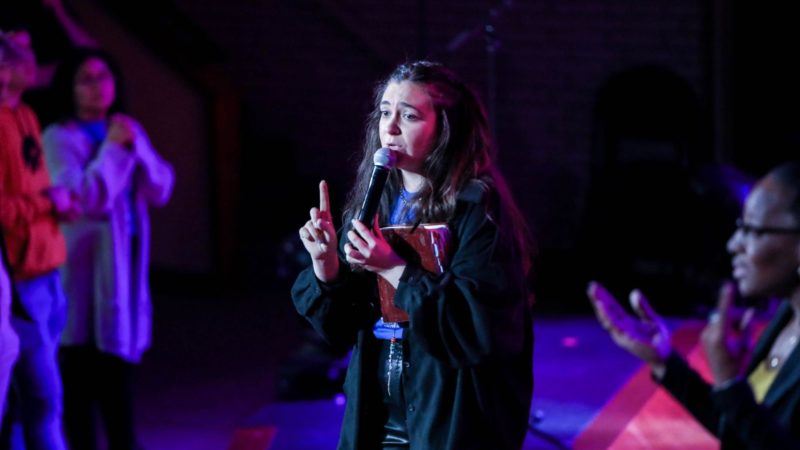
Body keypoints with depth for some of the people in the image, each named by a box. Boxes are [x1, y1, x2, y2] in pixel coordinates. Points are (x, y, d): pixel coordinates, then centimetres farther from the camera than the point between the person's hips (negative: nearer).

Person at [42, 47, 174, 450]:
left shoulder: (128, 130, 10)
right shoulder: (59, 139, -9)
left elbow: (160, 191, 4)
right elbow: (84, 197, -20)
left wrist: (136, 147, -9)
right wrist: (113, 149, -14)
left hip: (123, 265, 6)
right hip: (82, 266, -6)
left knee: (119, 358, 12)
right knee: (81, 370, -2)